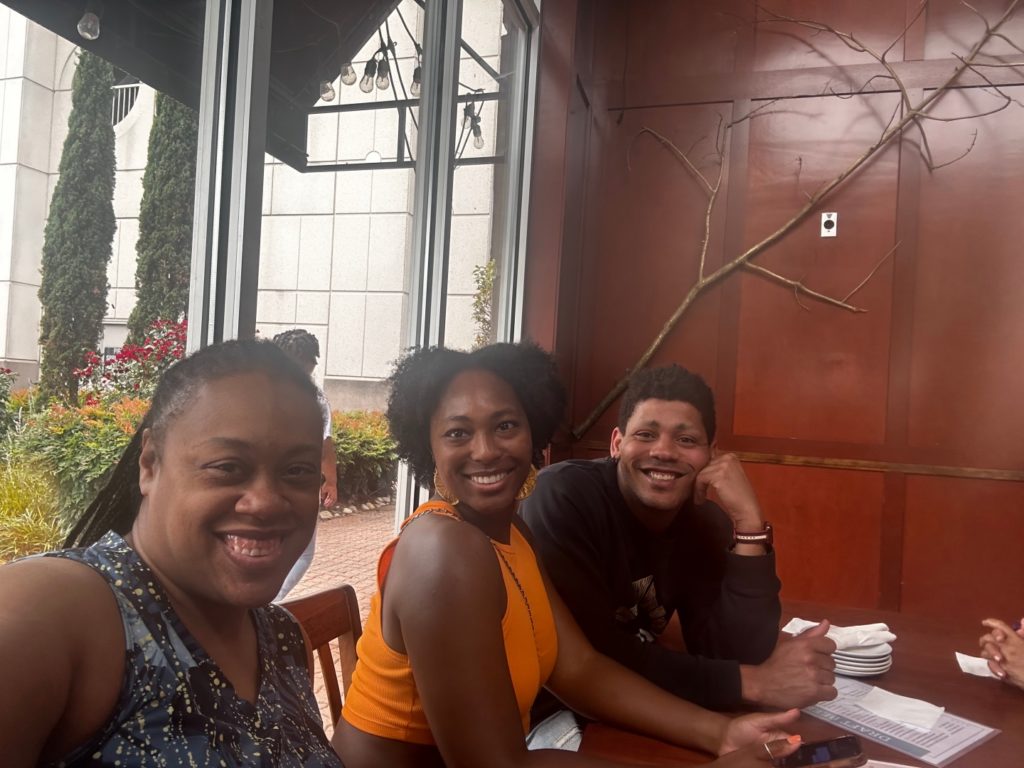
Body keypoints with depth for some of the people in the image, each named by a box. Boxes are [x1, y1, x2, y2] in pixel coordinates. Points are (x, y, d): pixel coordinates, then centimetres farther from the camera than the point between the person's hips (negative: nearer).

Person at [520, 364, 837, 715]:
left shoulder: (707, 524, -4)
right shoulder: (563, 497, -21)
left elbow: (739, 656, -14)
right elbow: (589, 656, -27)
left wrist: (748, 521, -23)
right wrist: (753, 683, -23)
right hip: (546, 715, -4)